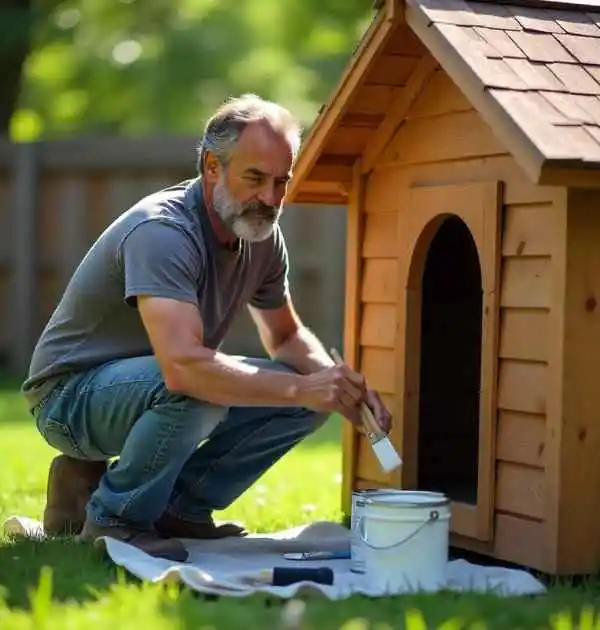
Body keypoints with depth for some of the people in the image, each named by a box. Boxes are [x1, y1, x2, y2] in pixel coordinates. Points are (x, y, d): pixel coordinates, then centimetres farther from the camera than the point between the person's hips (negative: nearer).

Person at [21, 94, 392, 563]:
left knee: (312, 394, -6)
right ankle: (113, 519, -14)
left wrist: (339, 384, -11)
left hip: (156, 385, 8)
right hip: (72, 393, -8)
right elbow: (183, 366, -42)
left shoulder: (262, 234, -3)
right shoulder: (161, 231, -29)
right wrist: (302, 388, -40)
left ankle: (180, 507, 4)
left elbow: (287, 337, 11)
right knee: (196, 390, -38)